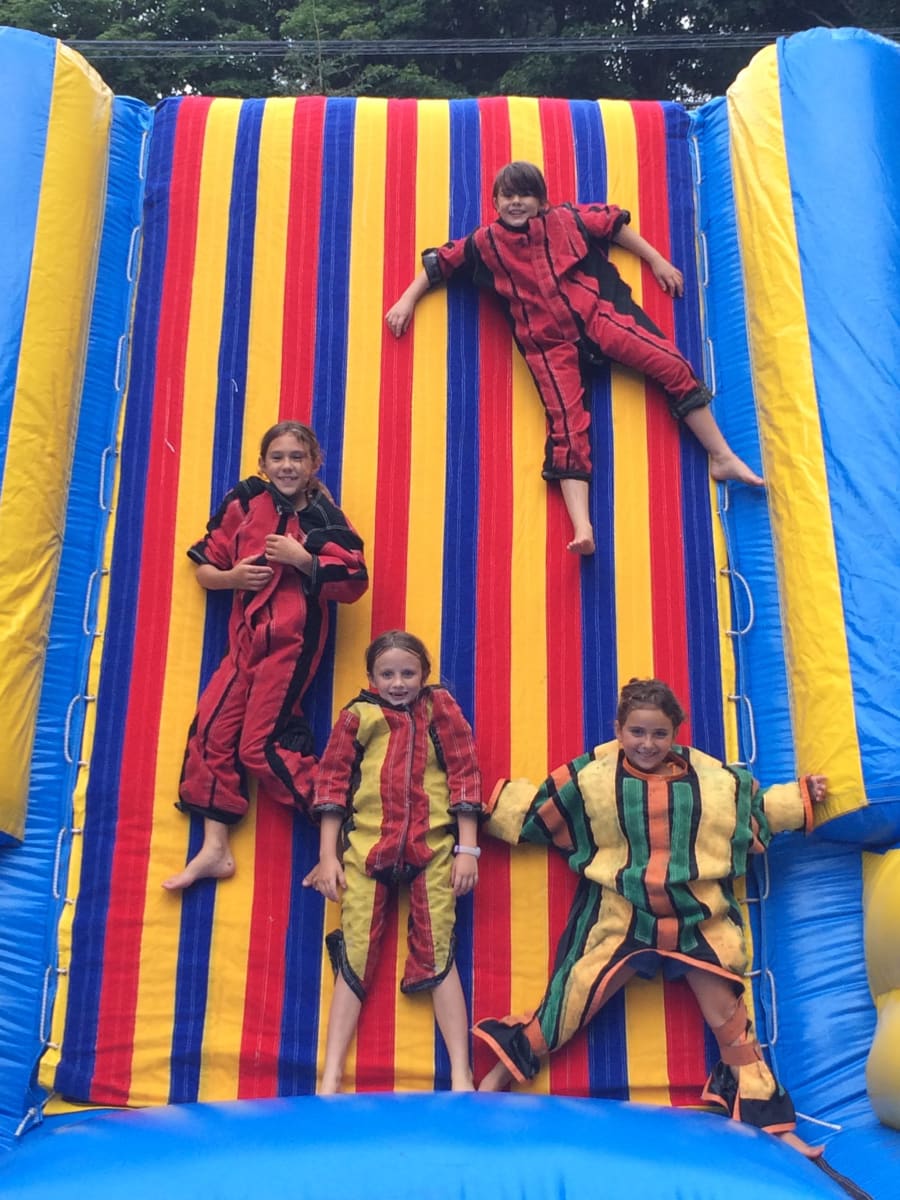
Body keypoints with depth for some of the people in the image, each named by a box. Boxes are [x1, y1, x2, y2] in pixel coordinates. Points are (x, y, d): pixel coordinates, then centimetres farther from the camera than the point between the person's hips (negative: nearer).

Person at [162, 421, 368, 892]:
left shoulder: (324, 518, -2)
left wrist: (302, 558, -16)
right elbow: (204, 567, 13)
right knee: (212, 728, -1)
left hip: (292, 640, -5)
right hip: (246, 637, 6)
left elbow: (353, 584, -9)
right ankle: (214, 848, 7)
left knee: (260, 745, -9)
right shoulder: (243, 505, 9)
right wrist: (232, 577, -7)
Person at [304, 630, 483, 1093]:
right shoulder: (357, 716, 5)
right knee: (355, 956, 1)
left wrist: (467, 849, -1)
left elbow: (464, 776, 4)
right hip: (366, 847, 1)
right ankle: (330, 1079, 4)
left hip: (432, 847, 0)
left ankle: (461, 1077, 3)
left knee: (438, 954, -1)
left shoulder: (441, 709, 5)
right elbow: (332, 783, 6)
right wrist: (327, 856, 1)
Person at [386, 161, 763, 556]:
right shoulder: (485, 242, 11)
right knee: (567, 426, -17)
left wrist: (656, 260, 19)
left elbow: (614, 222, 21)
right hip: (547, 344, -1)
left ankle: (723, 457, 0)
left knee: (673, 365, -11)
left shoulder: (565, 219, 12)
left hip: (595, 316, 2)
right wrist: (408, 300, 14)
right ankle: (582, 527, -29)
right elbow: (438, 263, 18)